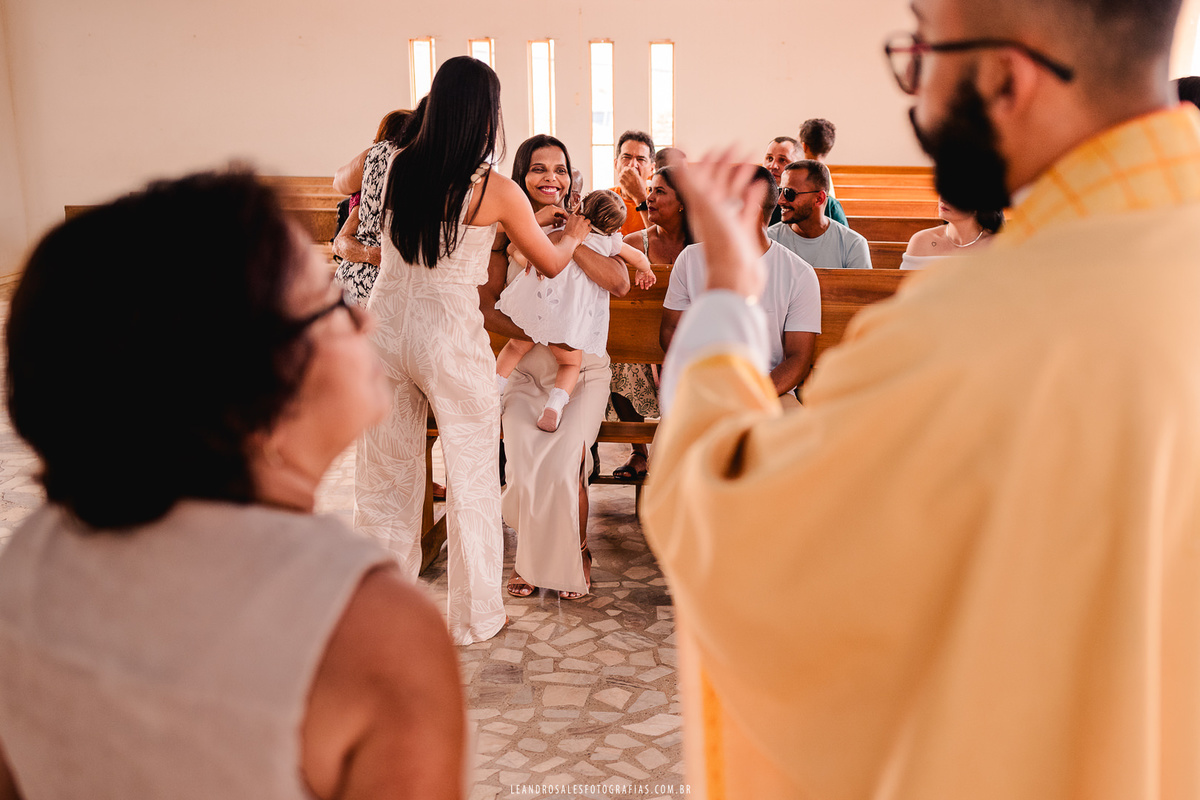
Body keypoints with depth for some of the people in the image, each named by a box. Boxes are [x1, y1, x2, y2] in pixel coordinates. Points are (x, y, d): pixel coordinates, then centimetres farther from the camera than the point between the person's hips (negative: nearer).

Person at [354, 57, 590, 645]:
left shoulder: (400, 168, 1)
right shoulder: (496, 190, -10)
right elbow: (552, 263, 2)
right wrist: (573, 234, 25)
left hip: (386, 325, 5)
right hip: (450, 336, -4)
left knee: (386, 474, 16)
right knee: (471, 478, 11)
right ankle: (474, 617, 22)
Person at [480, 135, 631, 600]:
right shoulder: (507, 231, 5)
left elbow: (620, 283, -14)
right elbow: (484, 307, -2)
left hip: (583, 370, -1)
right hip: (526, 369, 1)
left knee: (563, 466, -20)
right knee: (524, 470, -18)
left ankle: (574, 554, 11)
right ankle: (529, 555, 14)